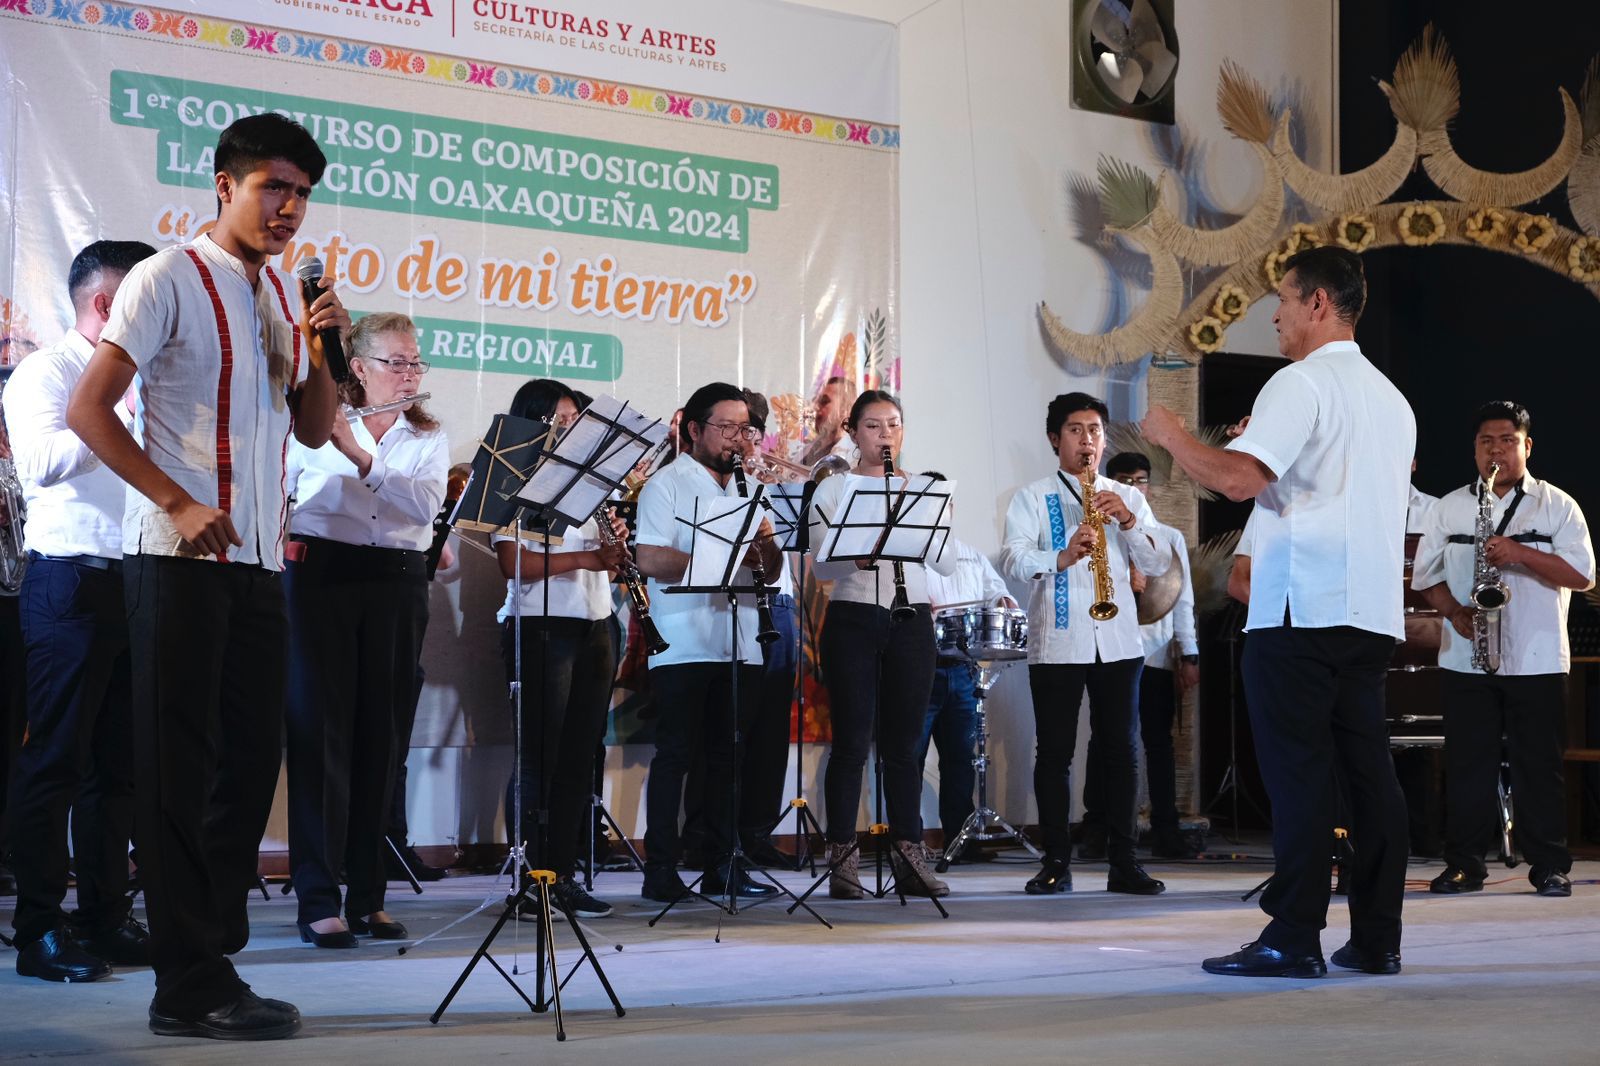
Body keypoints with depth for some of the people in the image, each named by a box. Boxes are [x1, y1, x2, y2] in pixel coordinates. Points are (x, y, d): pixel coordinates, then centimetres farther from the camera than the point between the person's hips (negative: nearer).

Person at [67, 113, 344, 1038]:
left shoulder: (285, 294, 16)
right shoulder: (169, 279, -5)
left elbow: (314, 431, 19)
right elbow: (88, 410, -11)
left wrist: (323, 353, 1)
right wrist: (178, 504, -18)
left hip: (259, 559, 7)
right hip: (181, 555, -7)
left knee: (252, 760, 9)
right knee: (182, 767, -4)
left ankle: (215, 955, 20)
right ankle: (192, 987, 0)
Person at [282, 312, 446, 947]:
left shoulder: (428, 439, 12)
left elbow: (425, 505, -7)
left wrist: (360, 456, -18)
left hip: (397, 587, 3)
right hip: (321, 576, -3)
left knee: (381, 736, 4)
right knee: (321, 731, -5)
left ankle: (368, 896, 10)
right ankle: (318, 900, -3)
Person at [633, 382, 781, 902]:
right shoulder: (666, 484, -2)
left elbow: (772, 567, 15)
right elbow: (650, 559, -14)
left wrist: (764, 543, -8)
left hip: (739, 645, 6)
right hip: (684, 645, -6)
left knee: (727, 756, 9)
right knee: (676, 755, -3)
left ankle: (724, 866, 15)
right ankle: (661, 871, 1)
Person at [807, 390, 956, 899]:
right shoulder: (833, 490, 5)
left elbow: (947, 562, 4)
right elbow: (820, 566, -3)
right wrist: (855, 556, -23)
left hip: (911, 622, 2)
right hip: (852, 621, -2)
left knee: (903, 743, 5)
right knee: (852, 742, -4)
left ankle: (910, 857, 10)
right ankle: (842, 860, 1)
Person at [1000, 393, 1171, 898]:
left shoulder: (1127, 497, 15)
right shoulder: (1032, 497, 6)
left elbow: (1158, 564, 5)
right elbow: (1012, 559, -9)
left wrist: (1129, 521, -12)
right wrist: (1061, 558, -29)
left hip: (1118, 641, 2)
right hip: (1056, 642, -2)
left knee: (1120, 750, 2)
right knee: (1055, 752, -1)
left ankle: (1123, 863, 6)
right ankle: (1056, 862, 5)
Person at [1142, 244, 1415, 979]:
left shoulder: (1302, 382, -8)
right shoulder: (1390, 397, 20)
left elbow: (1239, 479, -20)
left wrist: (1171, 435, -5)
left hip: (1302, 610, -8)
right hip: (1372, 613, 8)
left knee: (1298, 773, -7)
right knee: (1367, 769, 7)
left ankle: (1294, 940, -6)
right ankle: (1376, 939, 9)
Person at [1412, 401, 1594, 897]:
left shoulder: (1557, 505, 4)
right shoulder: (1449, 507, 11)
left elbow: (1583, 575, -4)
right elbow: (1424, 575, 10)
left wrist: (1520, 553, -16)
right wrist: (1454, 612, -8)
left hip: (1537, 660, -2)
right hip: (1466, 659, 2)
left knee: (1539, 764, 1)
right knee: (1467, 764, 3)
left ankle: (1549, 866, 8)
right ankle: (1464, 864, 9)